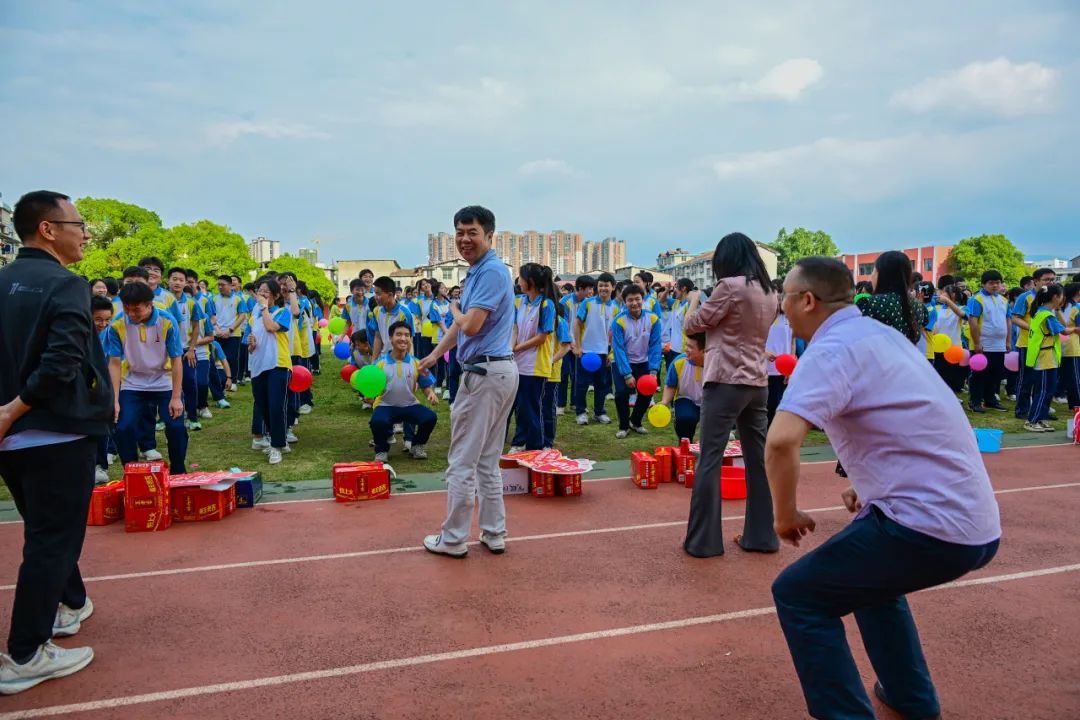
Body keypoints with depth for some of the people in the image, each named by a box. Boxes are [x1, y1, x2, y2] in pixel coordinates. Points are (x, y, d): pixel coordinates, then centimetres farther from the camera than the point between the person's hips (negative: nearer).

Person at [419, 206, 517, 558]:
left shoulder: (492, 271, -15)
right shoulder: (475, 272, 15)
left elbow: (470, 326, -21)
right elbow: (463, 325, 25)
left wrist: (453, 308, 0)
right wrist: (434, 355, 32)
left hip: (485, 373, -10)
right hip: (497, 372, 10)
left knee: (462, 462, 0)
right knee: (487, 462, 15)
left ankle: (454, 539, 12)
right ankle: (494, 534, 23)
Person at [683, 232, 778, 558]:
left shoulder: (730, 285, -11)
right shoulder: (769, 292, 11)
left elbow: (691, 326, -3)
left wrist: (693, 301, 15)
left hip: (727, 381, -7)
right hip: (757, 383, 7)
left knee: (710, 460, -1)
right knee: (758, 460, 11)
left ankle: (703, 541, 3)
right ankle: (761, 535, 19)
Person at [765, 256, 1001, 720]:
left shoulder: (830, 349, -15)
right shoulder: (878, 332, 14)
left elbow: (781, 440, -30)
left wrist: (785, 515, -13)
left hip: (929, 524, -10)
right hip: (973, 520, 10)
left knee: (798, 594, 1)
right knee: (868, 573, 32)